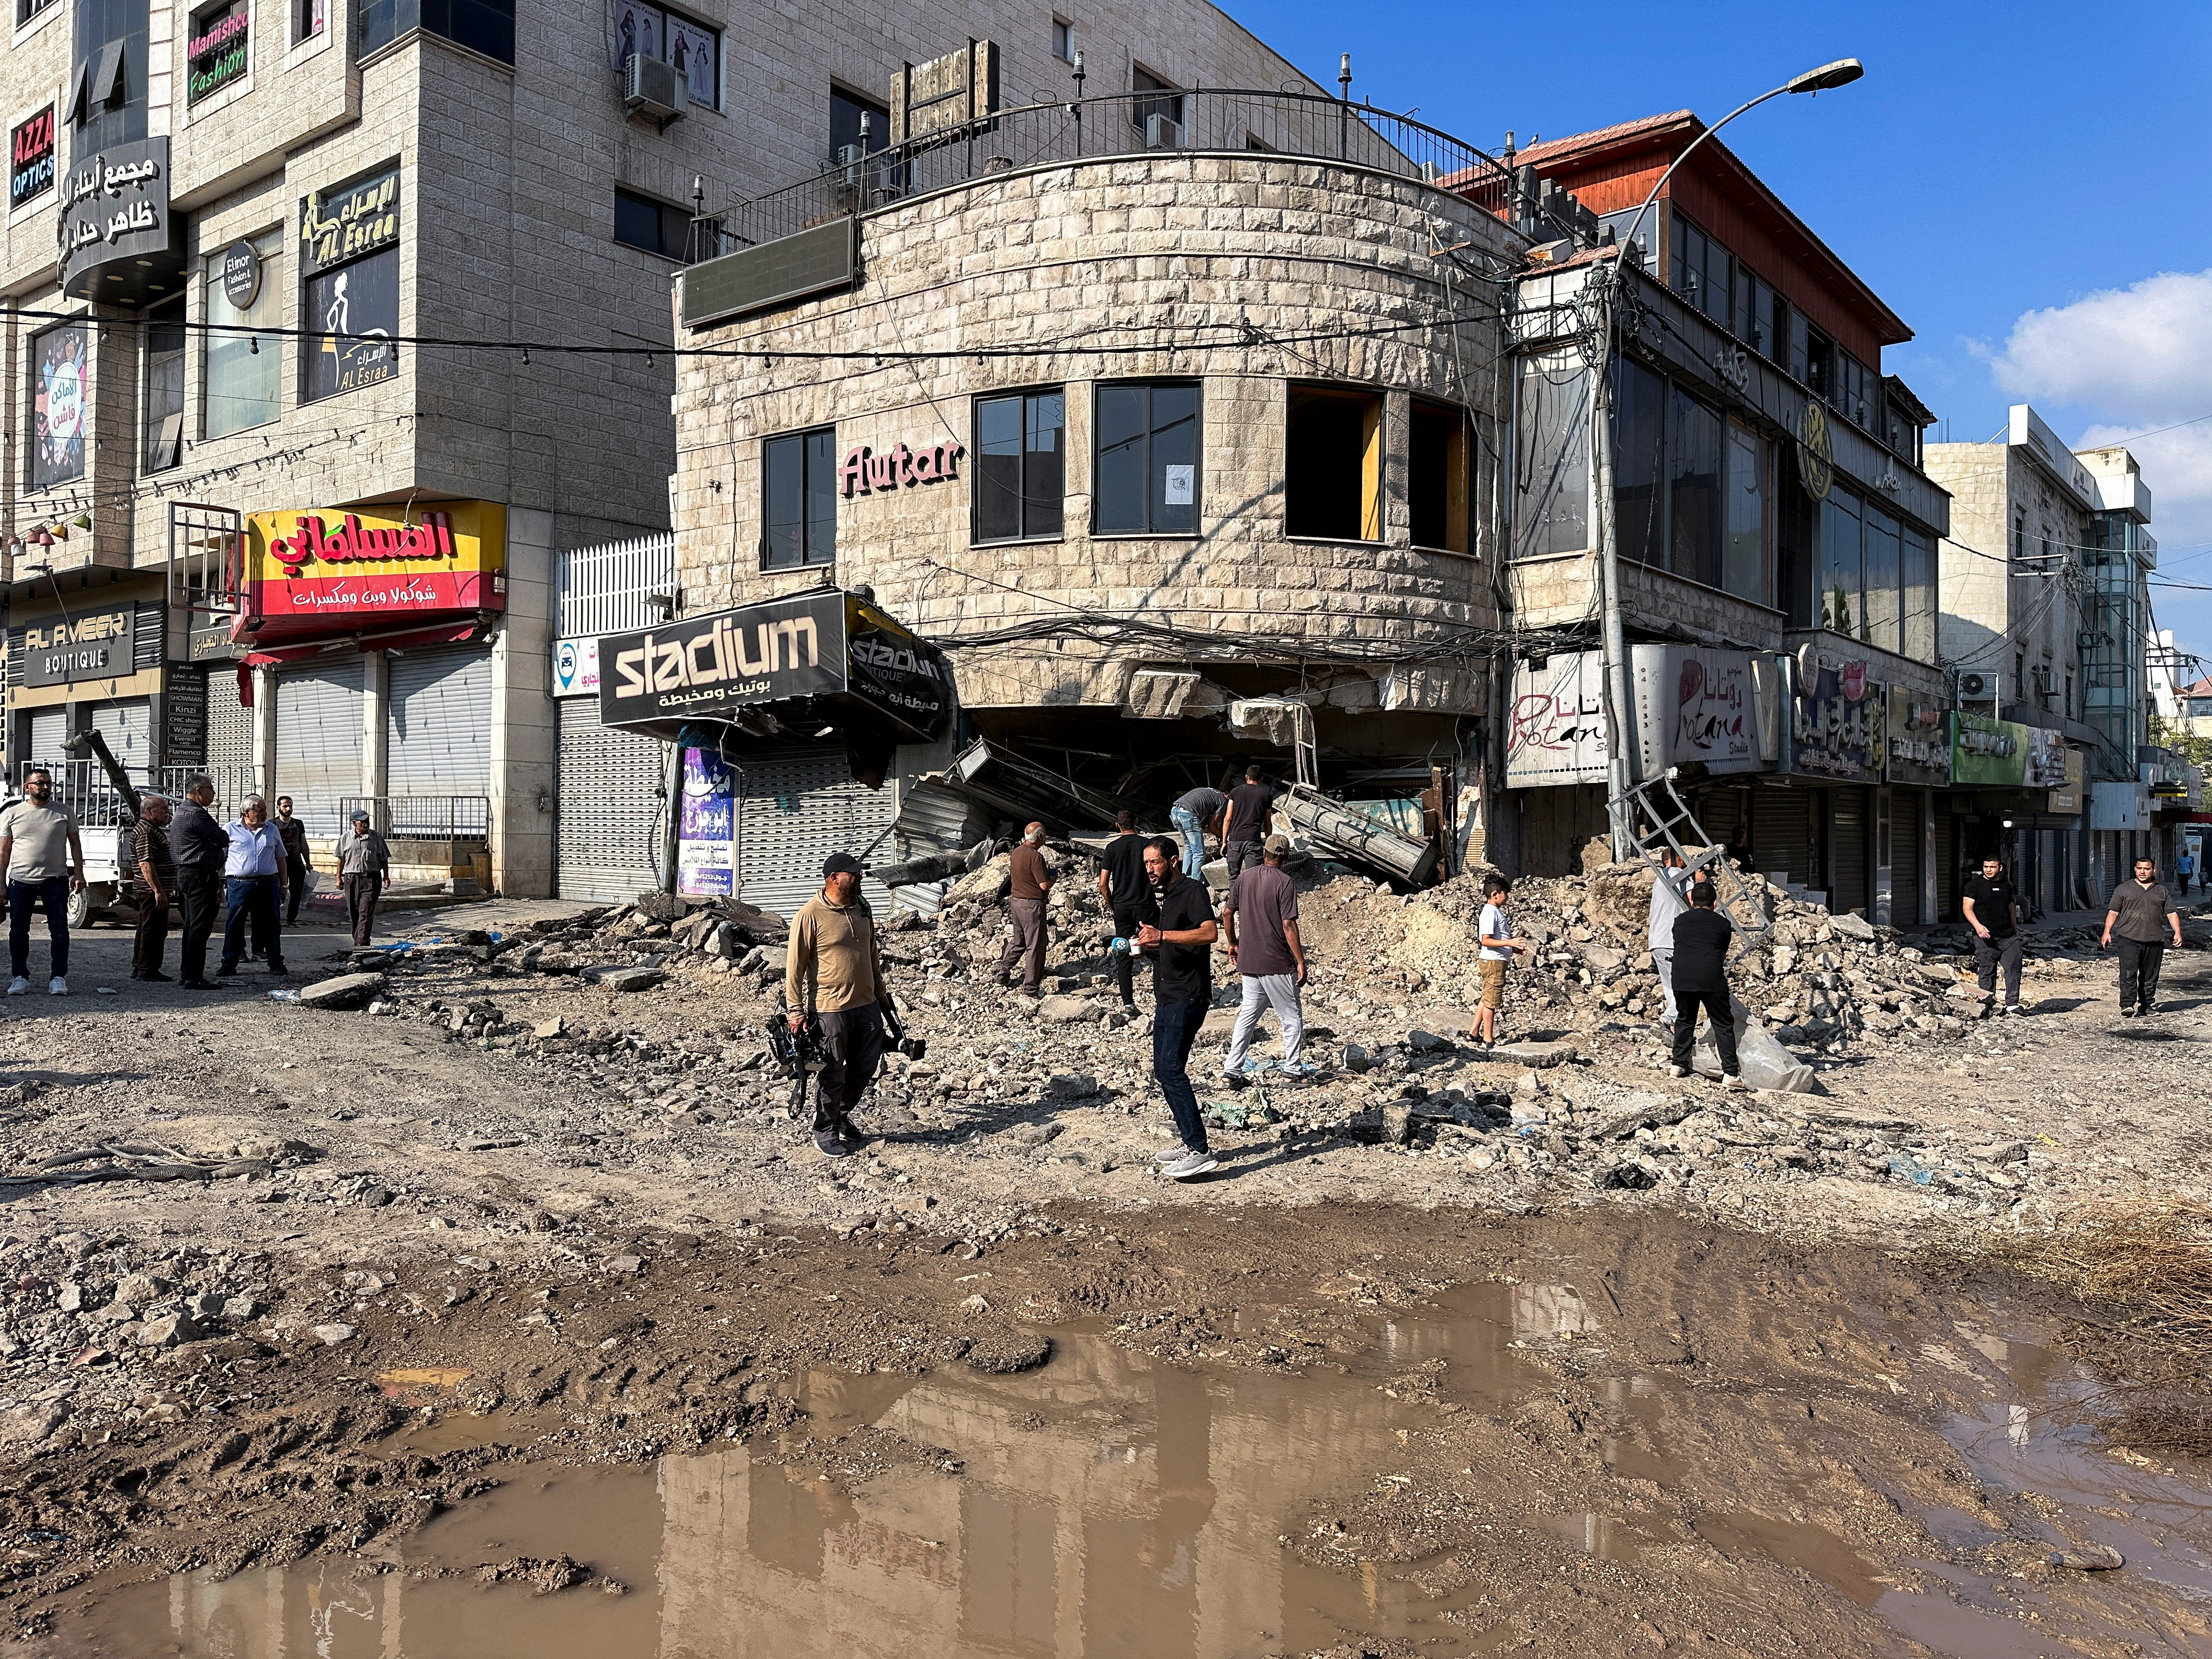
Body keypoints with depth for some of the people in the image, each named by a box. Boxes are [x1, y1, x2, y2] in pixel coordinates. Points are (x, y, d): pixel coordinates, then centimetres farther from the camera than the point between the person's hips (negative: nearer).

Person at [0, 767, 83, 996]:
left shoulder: (63, 813, 8)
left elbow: (75, 844, 12)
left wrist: (79, 874, 1)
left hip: (55, 880, 0)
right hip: (20, 881, 0)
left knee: (59, 930, -2)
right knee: (19, 930, 5)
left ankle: (59, 978, 1)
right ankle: (20, 977, 14)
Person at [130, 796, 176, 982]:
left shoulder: (152, 830, 20)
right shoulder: (146, 832, -15)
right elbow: (146, 864, -23)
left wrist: (162, 891, 27)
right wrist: (159, 891, -26)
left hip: (153, 892, 11)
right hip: (153, 891, -11)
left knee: (145, 929, 15)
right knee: (154, 930, -8)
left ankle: (138, 969, 21)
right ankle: (148, 970, -6)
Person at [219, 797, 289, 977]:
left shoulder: (272, 830, 13)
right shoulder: (229, 830, 3)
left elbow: (280, 859, 18)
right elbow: (219, 858, 6)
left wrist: (283, 885, 16)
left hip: (268, 884, 2)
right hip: (239, 884, -2)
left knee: (271, 926, 6)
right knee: (234, 926, 3)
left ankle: (276, 964, 13)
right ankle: (229, 964, 11)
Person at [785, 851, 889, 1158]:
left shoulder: (862, 908, 8)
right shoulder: (811, 914, -14)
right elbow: (795, 965, -12)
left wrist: (880, 992, 24)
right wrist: (795, 1011, -13)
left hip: (867, 1006, 7)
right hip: (829, 1009, -7)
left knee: (864, 1070, 15)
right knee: (832, 1075, 4)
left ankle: (842, 1117, 37)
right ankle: (825, 1133, 22)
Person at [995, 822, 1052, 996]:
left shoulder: (1016, 852, 6)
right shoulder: (1035, 857, -21)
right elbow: (1044, 885, -23)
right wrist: (1052, 880, -1)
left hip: (1016, 901, 8)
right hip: (1032, 905, -8)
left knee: (1017, 941, 23)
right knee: (1035, 946, 1)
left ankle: (1003, 974, 30)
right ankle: (1031, 987, 6)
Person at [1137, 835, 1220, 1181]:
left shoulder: (1192, 890, -10)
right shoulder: (1168, 896, 20)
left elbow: (1209, 932, -26)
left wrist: (1162, 935, -29)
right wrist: (1151, 943, 12)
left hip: (1188, 996, -10)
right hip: (1168, 997, 10)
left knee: (1172, 1070, -17)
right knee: (1163, 1071, 12)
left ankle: (1200, 1151, -17)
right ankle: (1188, 1141, 21)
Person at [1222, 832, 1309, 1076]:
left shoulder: (1244, 878, 4)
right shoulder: (1285, 883, -13)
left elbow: (1227, 913, 9)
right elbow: (1288, 925, -17)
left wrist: (1233, 943, 23)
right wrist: (1301, 962, -13)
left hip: (1248, 961, 6)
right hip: (1278, 964, -6)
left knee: (1248, 1013, 14)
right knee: (1292, 1015, 9)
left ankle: (1232, 1067, 10)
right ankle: (1292, 1066, 17)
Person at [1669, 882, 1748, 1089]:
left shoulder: (1680, 920, 17)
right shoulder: (1723, 923, 12)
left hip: (1682, 977, 3)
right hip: (1712, 979, -2)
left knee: (1684, 1021, 20)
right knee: (1723, 1025, 5)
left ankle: (1678, 1065, 24)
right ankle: (1730, 1074, 2)